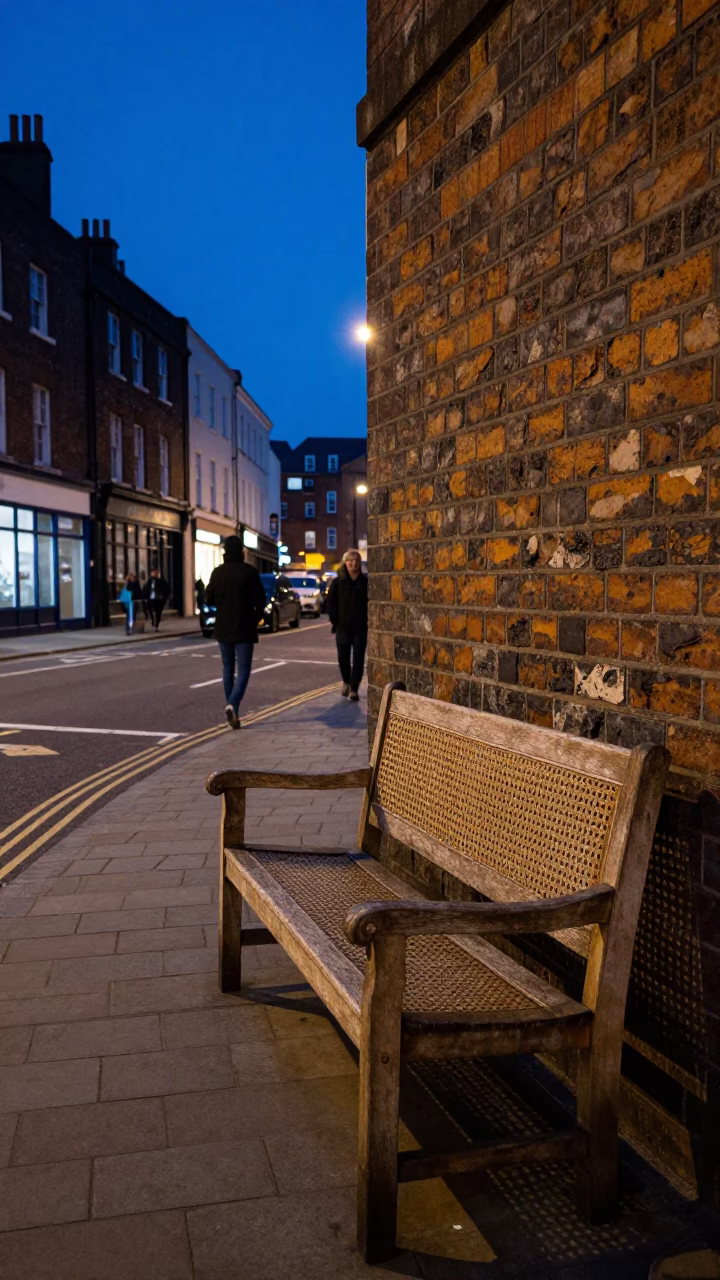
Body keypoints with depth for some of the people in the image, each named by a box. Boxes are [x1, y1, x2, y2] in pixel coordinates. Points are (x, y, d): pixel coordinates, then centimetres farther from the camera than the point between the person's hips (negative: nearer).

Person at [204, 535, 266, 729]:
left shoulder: (217, 572, -1)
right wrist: (256, 618, 7)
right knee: (243, 670, -1)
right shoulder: (249, 572, -10)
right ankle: (232, 704, -23)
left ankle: (232, 711, 17)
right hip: (244, 629, -3)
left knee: (228, 668, 15)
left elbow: (209, 599, 3)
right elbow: (260, 600, -10)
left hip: (223, 628, 3)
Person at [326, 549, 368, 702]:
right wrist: (336, 621, -2)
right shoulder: (337, 582, 2)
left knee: (358, 659, -2)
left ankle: (354, 689, 7)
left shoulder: (365, 582, 0)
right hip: (343, 627, 1)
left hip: (361, 628, -1)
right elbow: (330, 603, 4)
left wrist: (366, 620, -3)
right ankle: (346, 681, 28)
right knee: (343, 657, 1)